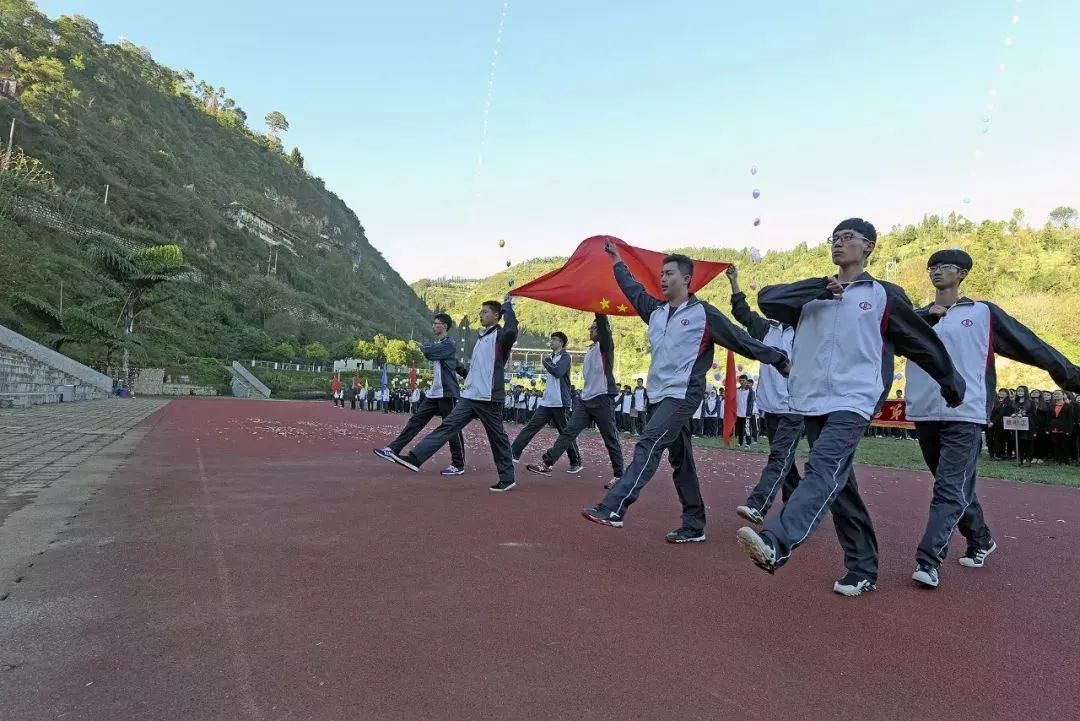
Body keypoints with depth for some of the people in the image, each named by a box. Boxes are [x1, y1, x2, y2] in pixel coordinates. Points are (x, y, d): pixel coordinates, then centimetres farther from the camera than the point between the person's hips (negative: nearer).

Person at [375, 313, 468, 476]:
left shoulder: (449, 344, -12)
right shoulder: (436, 344, 17)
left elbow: (428, 352, -21)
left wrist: (423, 347, -1)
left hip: (447, 393, -9)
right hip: (433, 393, 9)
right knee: (415, 420, 5)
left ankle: (458, 465, 6)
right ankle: (393, 450, 6)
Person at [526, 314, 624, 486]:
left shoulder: (605, 346, -4)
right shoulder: (591, 351, 18)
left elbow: (603, 322, -18)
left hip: (602, 399, -7)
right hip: (586, 400, 7)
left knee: (611, 440, 1)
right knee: (568, 432, -3)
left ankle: (618, 475, 12)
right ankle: (547, 463, -8)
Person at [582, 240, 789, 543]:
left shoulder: (704, 313, -5)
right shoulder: (656, 310, 12)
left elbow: (742, 340, 0)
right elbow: (633, 290, 27)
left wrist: (778, 359, 5)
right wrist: (617, 261, 32)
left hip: (683, 395, -7)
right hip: (659, 395, 7)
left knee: (648, 446, -20)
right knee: (680, 460, 10)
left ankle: (613, 508, -27)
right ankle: (694, 526, 18)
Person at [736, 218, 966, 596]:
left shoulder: (885, 295, 5)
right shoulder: (813, 293, 14)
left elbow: (923, 342, 13)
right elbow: (767, 299, -2)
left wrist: (952, 385, 21)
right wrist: (820, 290, -12)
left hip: (853, 402, -5)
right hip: (812, 403, 5)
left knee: (823, 470, -26)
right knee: (838, 483, 9)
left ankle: (776, 544, -42)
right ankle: (863, 568, 20)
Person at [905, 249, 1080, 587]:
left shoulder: (983, 313, 5)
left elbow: (1031, 345, 6)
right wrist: (927, 316, -17)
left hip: (964, 416, -4)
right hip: (924, 415, 4)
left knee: (950, 489, -11)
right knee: (955, 486, 16)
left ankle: (929, 559, -13)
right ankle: (980, 540, 35)